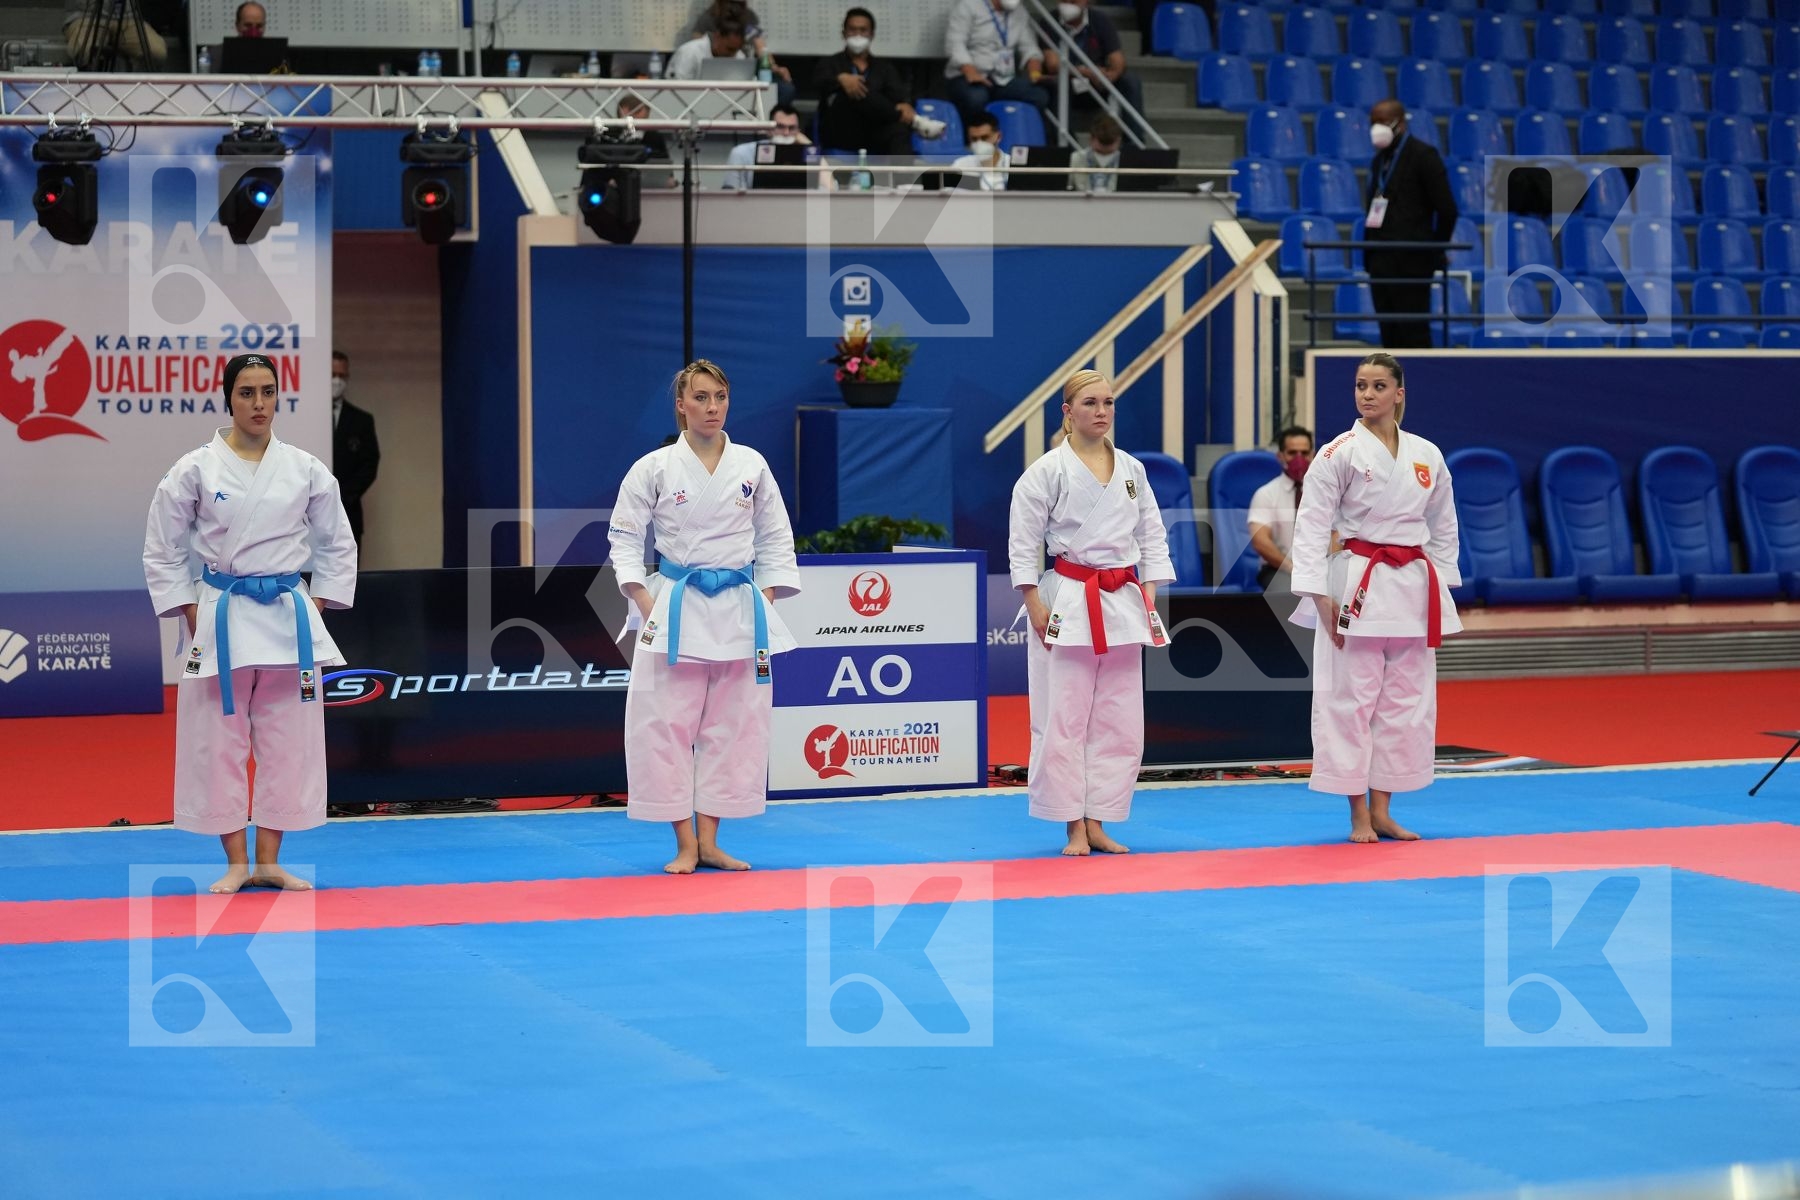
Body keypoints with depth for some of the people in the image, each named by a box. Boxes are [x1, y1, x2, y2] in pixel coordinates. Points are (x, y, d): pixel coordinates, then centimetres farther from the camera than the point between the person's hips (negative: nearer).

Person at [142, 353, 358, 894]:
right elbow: (162, 551, 3)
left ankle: (268, 862, 14)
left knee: (287, 743, 4)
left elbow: (337, 546, 12)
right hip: (222, 620, -2)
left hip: (290, 619, 2)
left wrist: (315, 607, 4)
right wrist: (192, 617, -2)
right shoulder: (196, 470, -3)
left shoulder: (304, 469, 2)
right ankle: (236, 863, 11)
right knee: (219, 742, 0)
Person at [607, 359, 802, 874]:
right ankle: (685, 845, 5)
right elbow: (624, 538, 1)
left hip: (741, 613, 2)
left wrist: (766, 601, 4)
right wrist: (646, 606, -7)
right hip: (676, 611, -2)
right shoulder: (654, 468, -2)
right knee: (666, 726, -4)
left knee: (732, 727, 4)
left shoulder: (751, 465, 5)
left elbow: (775, 538, 12)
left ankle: (708, 841, 13)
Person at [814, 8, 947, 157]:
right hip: (841, 132, -2)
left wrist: (905, 105, -22)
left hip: (875, 134, 2)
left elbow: (898, 94, 4)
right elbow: (819, 83, -7)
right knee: (853, 90, -31)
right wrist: (841, 78, -30)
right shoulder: (830, 64, 18)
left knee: (898, 129, -35)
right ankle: (914, 121, -35)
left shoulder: (884, 67, 24)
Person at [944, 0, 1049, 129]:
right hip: (966, 77, -5)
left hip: (1004, 80, 5)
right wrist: (970, 72, -30)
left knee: (1040, 97, -23)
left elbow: (1029, 47, 11)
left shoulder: (1020, 14, 15)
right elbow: (954, 44, -12)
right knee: (976, 98, -40)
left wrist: (1035, 71, -12)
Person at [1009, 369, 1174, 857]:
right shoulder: (1047, 471, -4)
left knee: (1119, 721, 5)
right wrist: (1036, 606, -10)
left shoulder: (1131, 469, 10)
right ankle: (1073, 828, 4)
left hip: (1123, 605, 5)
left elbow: (1152, 536, 13)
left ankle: (1096, 824, 13)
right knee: (1063, 720, -4)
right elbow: (1023, 543, -5)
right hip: (1068, 604, -5)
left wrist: (1149, 598, 4)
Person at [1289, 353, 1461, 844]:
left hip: (1414, 586, 5)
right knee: (1351, 698, -4)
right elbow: (1312, 526, -9)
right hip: (1358, 584, -5)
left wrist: (1440, 590, 11)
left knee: (1406, 701, 6)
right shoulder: (1339, 454, -6)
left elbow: (1442, 526, 16)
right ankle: (1359, 815, 5)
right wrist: (1320, 596, -15)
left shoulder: (1427, 455, 7)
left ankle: (1381, 810, 16)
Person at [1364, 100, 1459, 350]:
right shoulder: (1380, 160, 16)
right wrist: (1370, 251, 8)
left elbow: (1447, 209, -9)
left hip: (1410, 261, -7)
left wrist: (1435, 251, -5)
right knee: (1389, 333, 7)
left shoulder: (1422, 155, -7)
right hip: (1381, 260, 7)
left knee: (1413, 332, -6)